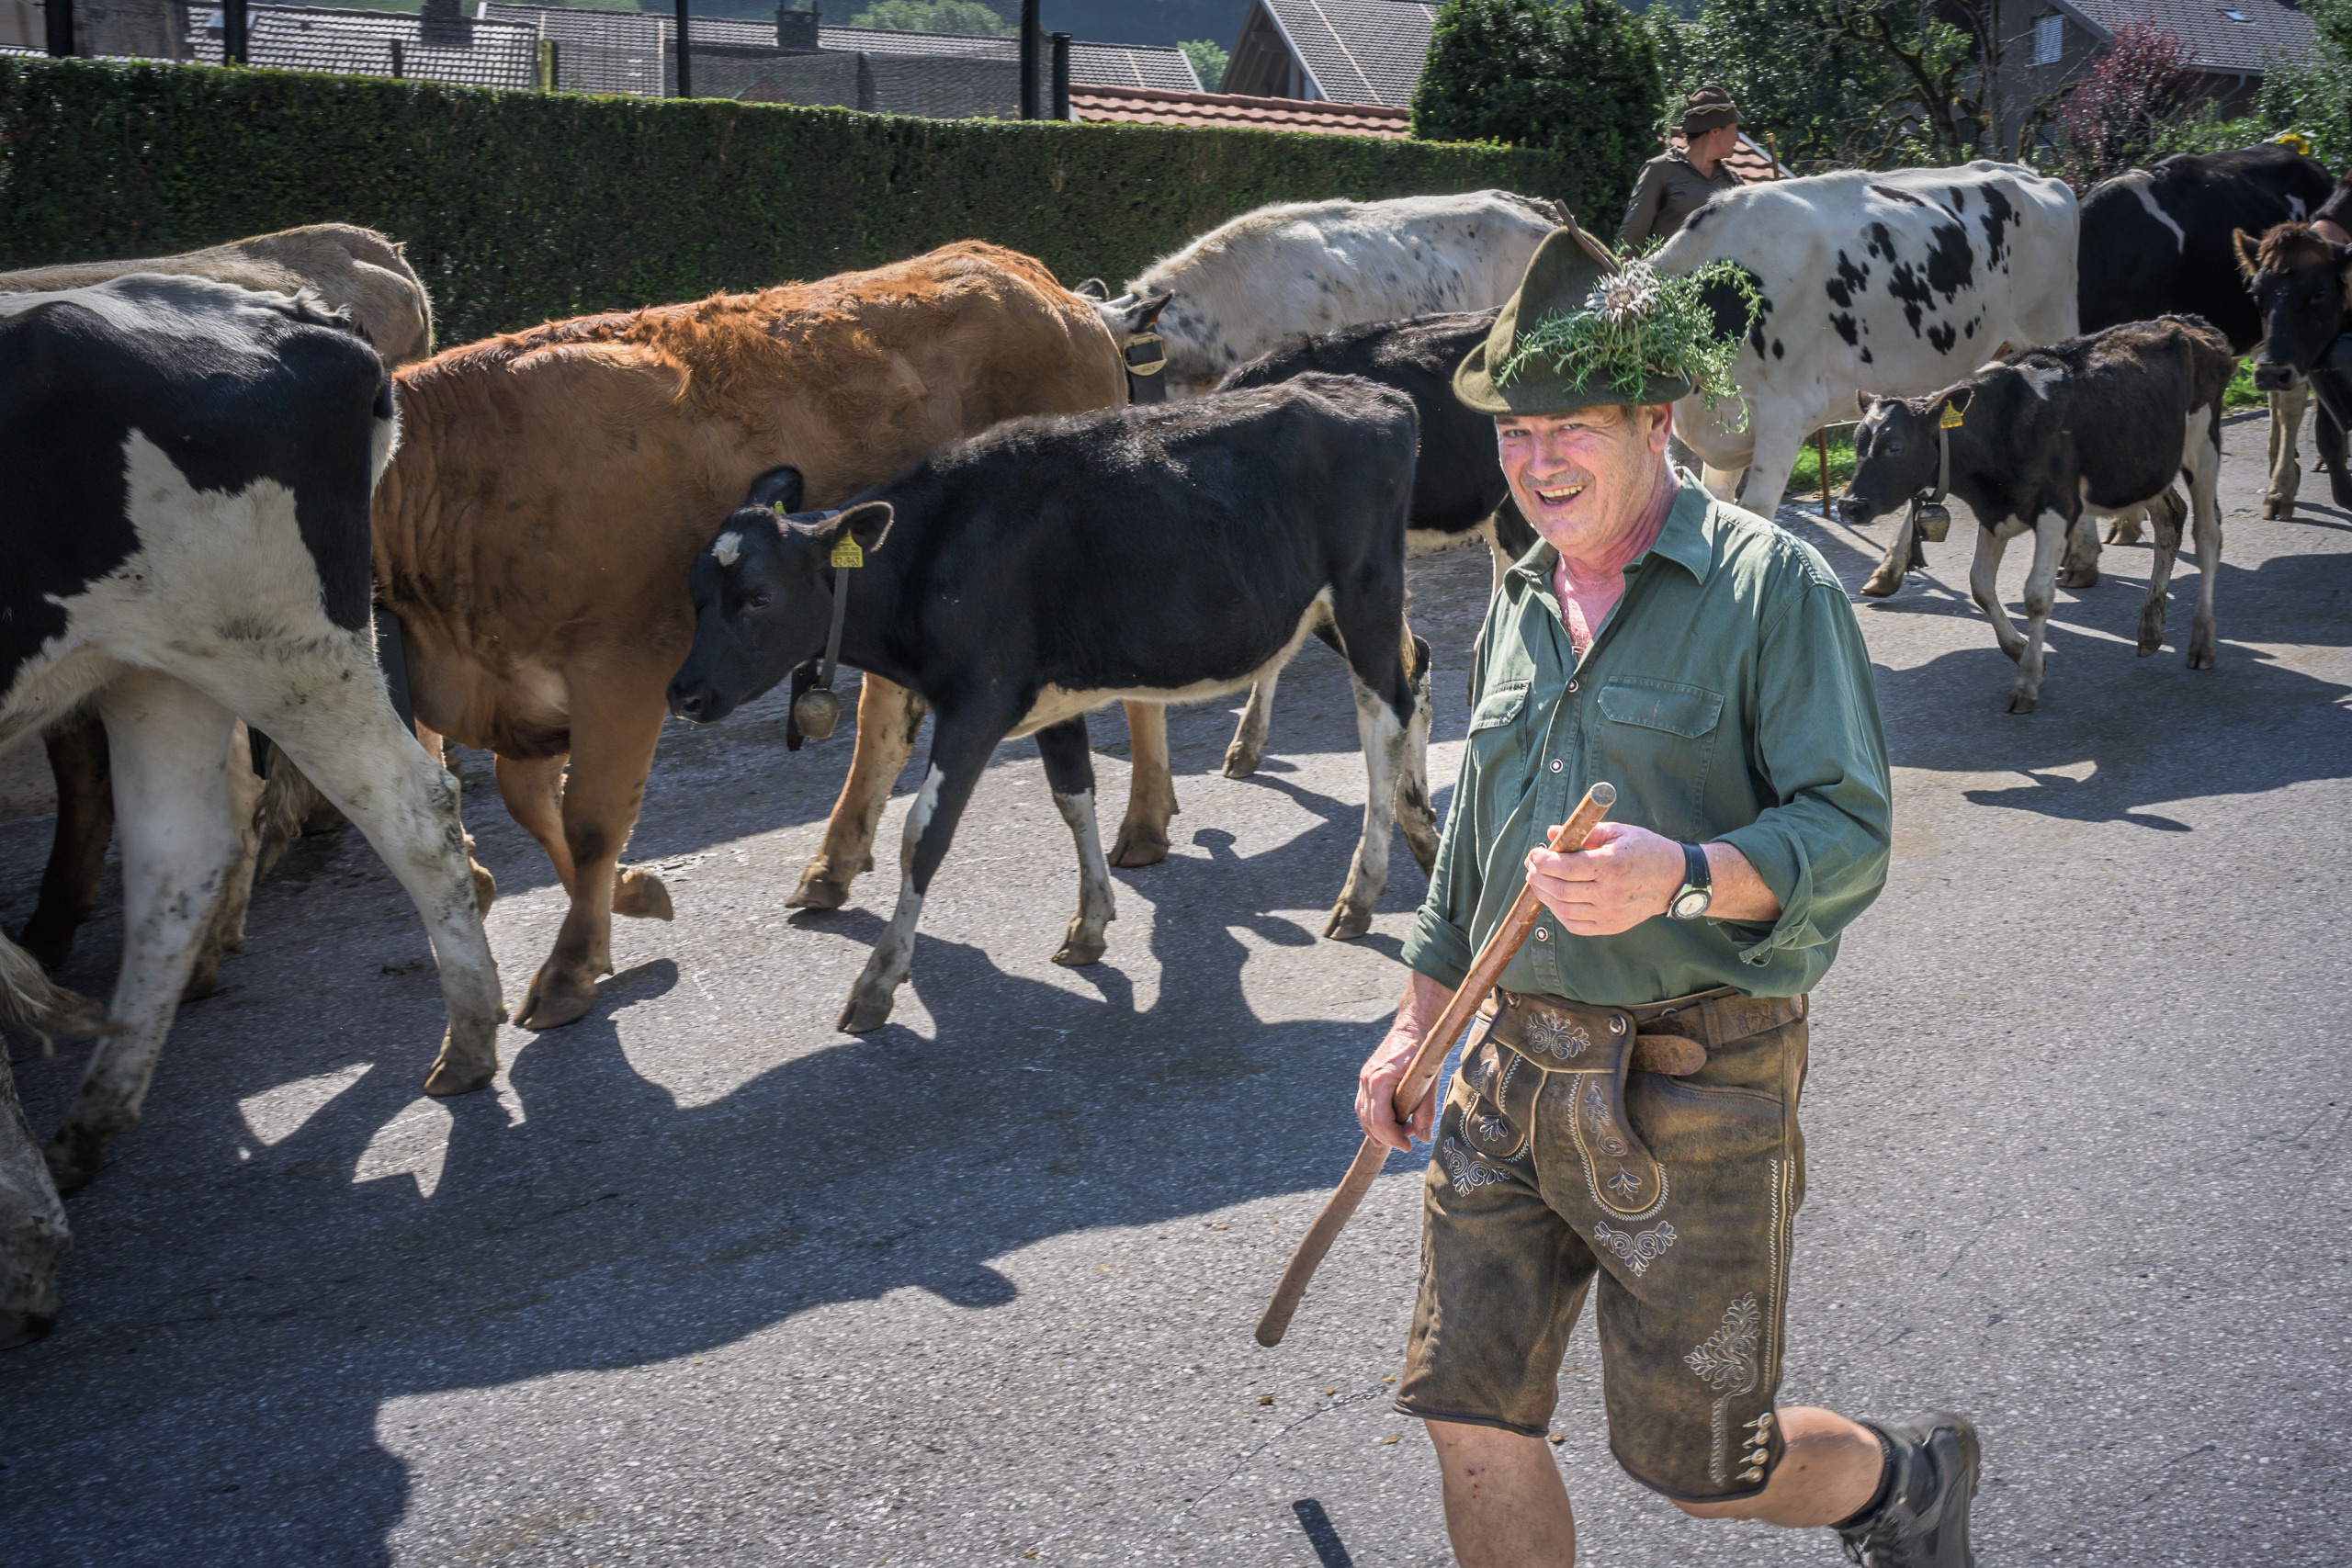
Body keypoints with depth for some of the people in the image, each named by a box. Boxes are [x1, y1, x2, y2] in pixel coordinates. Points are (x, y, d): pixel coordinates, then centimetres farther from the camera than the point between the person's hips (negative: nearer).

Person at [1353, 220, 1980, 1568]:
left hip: (1697, 1089, -6)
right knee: (1473, 1415, 5)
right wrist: (1417, 1021, 23)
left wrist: (1681, 875, -33)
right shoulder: (1523, 607, 12)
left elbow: (1849, 834, -16)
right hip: (1515, 1070, 6)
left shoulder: (1772, 584, -10)